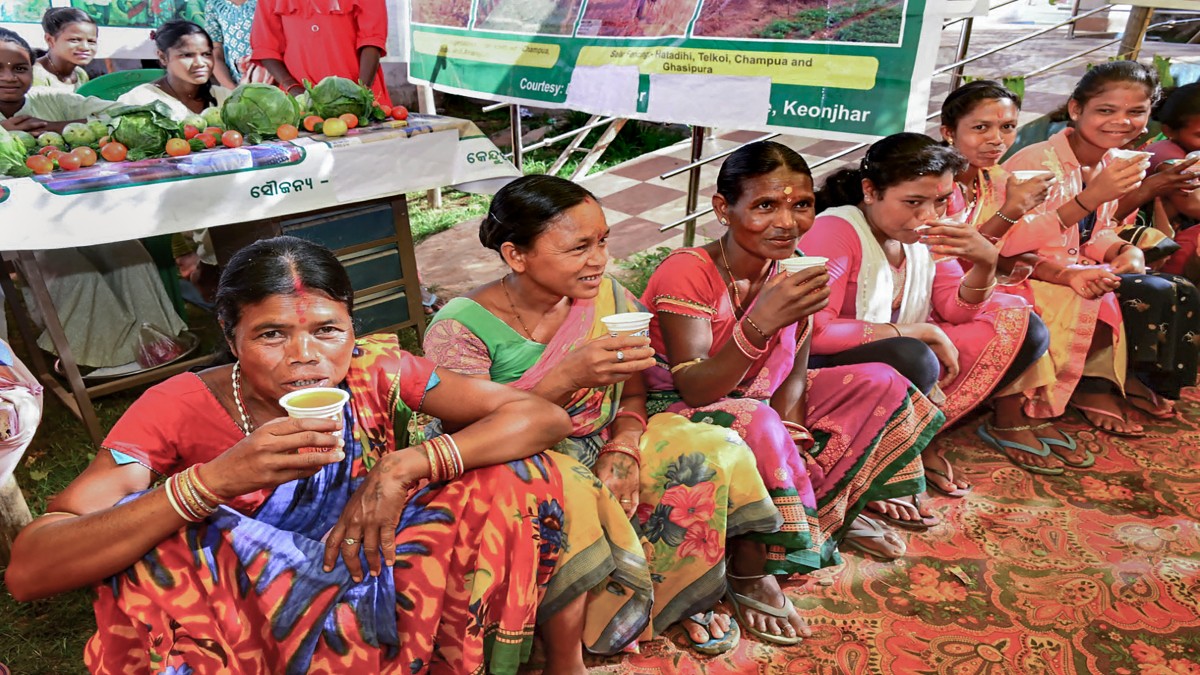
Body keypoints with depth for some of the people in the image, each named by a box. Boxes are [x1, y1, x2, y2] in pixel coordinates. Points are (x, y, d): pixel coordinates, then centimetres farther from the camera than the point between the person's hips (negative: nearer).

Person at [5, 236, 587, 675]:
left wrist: (402, 467, -31)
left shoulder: (375, 374, -14)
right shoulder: (180, 410, -16)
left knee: (513, 476, -17)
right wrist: (215, 479, -40)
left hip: (376, 602, 2)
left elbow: (544, 417, -18)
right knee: (148, 537, -28)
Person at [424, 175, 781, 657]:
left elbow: (633, 395, 3)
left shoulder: (609, 299, -3)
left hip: (601, 451, 5)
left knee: (712, 455, -14)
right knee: (580, 516, -35)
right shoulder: (461, 328, -18)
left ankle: (676, 598, 7)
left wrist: (624, 451, -20)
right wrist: (566, 377, -35)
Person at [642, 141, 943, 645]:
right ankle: (748, 567, -16)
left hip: (762, 402, 8)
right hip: (679, 414, -7)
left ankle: (837, 509, 14)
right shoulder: (686, 273, -24)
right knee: (755, 424, -39)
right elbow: (695, 390, -31)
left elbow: (794, 375, 1)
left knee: (880, 385, 3)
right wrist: (760, 323, -44)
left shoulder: (792, 274, -3)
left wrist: (789, 421, -20)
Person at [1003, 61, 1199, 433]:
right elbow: (1010, 245, -27)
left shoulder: (1117, 165, 7)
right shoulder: (1037, 162, -19)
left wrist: (1126, 251, -8)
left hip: (1076, 274, 9)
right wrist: (1090, 198, -35)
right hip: (1023, 280, -8)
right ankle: (1090, 387, -1)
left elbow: (1098, 234, 17)